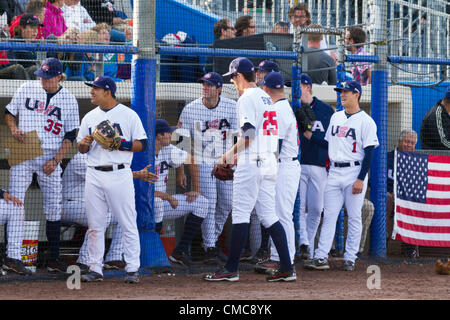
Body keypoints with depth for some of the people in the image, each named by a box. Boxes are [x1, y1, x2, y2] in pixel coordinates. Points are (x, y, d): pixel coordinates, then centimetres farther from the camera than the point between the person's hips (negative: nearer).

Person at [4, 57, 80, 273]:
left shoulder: (69, 100, 1)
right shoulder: (26, 89, 3)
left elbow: (70, 136, 1)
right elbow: (9, 113, 14)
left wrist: (55, 160, -11)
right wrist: (13, 129, -8)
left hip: (50, 158, 0)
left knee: (54, 208, 0)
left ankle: (54, 258, 6)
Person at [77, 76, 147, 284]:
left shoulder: (128, 115, 1)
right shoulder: (89, 117, 14)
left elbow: (142, 144, -1)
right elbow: (81, 148, 18)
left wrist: (120, 144, -16)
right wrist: (84, 144, -6)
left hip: (119, 175, -4)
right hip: (94, 175, 4)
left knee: (128, 224, -4)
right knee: (94, 225, 4)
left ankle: (132, 269, 1)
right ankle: (95, 269, 10)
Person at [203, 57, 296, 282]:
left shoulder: (247, 98, -9)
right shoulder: (266, 98, 19)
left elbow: (248, 135, -18)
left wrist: (229, 155, -7)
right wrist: (240, 155, 25)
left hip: (251, 166, -9)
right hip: (270, 162, 9)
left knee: (240, 214, -5)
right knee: (268, 215, 8)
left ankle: (231, 269, -4)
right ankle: (287, 268, 2)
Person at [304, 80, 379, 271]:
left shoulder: (366, 121, -6)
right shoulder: (336, 117, 14)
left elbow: (369, 153, -10)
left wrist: (360, 179, -16)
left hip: (354, 172, -6)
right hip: (334, 172, 6)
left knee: (354, 217, -1)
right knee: (329, 215, 0)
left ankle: (350, 258, 5)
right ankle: (321, 257, -3)